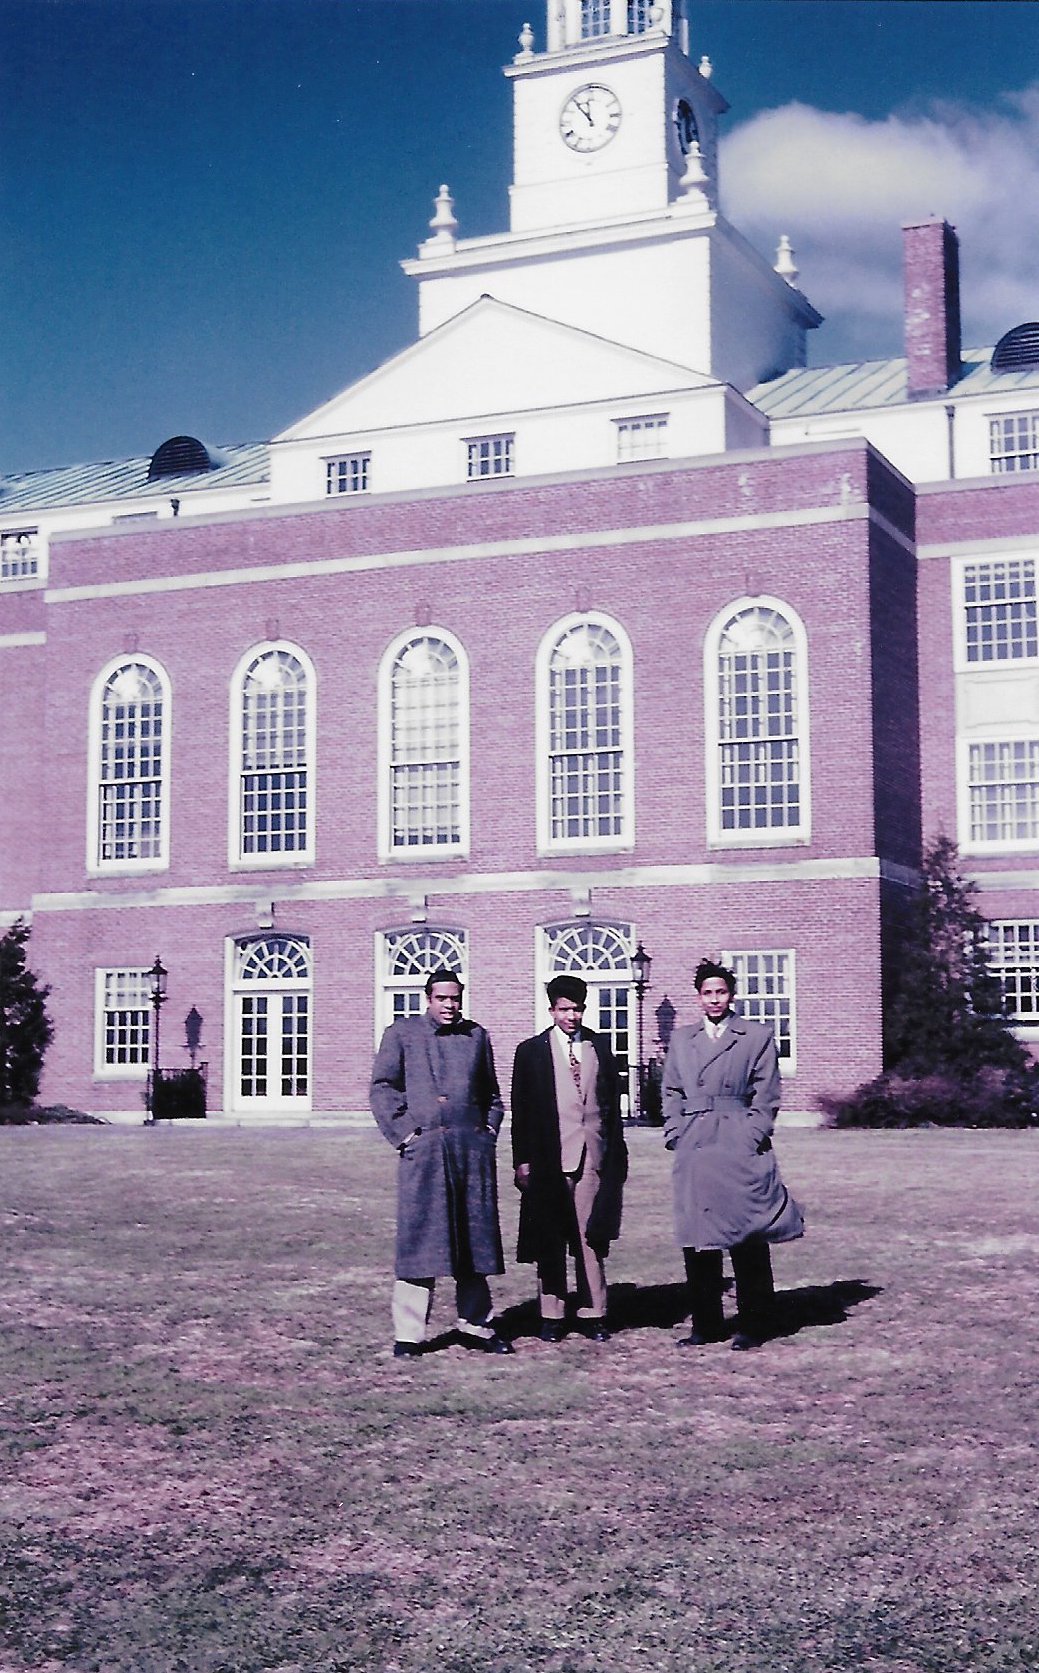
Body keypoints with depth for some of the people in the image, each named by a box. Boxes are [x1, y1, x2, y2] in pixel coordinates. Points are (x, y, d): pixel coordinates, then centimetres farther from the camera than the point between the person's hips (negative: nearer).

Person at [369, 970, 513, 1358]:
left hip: (473, 1149, 4)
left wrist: (489, 1131, 8)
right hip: (423, 1148, -3)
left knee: (475, 1237, 7)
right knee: (419, 1237, -4)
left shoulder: (477, 1036, 16)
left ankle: (476, 1324, 17)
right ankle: (409, 1333, 2)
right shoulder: (402, 1033, 7)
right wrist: (403, 1135, -7)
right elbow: (382, 1087, 2)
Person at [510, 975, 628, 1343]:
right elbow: (521, 1111, 3)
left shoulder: (600, 1046, 11)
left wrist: (617, 1152, 9)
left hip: (594, 1157, 2)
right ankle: (551, 1316, 11)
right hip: (550, 1158, -1)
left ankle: (593, 1314, 9)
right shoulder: (531, 1051, 4)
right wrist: (522, 1160, -3)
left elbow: (613, 1102, 13)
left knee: (591, 1238, 3)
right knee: (550, 1240, 4)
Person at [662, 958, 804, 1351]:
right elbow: (672, 1093, 16)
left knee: (747, 1239, -1)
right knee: (697, 1240, 4)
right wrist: (675, 1135, 5)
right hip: (694, 1152, 3)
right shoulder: (681, 1040, 16)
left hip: (741, 1148, -3)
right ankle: (706, 1323, 14)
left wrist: (753, 1138, -8)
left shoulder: (757, 1037, 4)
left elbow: (766, 1095, 1)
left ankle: (752, 1325, 8)